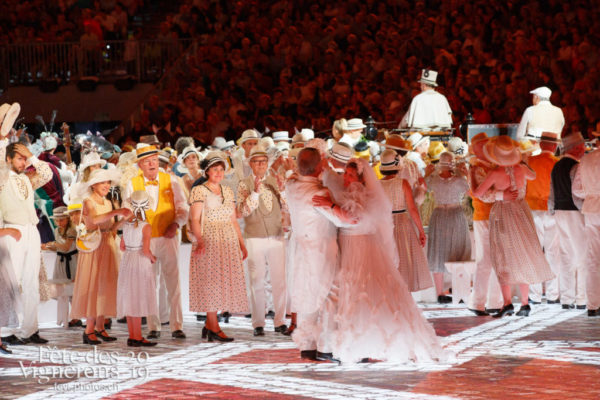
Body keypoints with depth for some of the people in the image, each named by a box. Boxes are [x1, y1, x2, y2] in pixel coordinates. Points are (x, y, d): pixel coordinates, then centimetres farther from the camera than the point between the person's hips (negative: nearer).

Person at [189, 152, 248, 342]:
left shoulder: (227, 191, 16)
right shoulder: (198, 191, -3)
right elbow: (195, 219, -11)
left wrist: (242, 244, 13)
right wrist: (200, 240, -26)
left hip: (228, 244, 6)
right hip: (209, 242, -6)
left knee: (223, 282, 3)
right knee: (210, 282, -7)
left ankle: (209, 324, 10)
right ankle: (214, 328, -5)